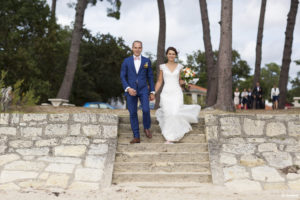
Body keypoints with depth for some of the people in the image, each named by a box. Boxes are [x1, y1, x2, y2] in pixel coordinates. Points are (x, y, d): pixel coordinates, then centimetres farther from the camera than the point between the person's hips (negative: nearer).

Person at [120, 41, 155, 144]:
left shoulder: (147, 61, 5)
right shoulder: (126, 61, 4)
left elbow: (150, 77, 8)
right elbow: (123, 77, 2)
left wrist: (152, 92, 3)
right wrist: (128, 89, -14)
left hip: (143, 90, 0)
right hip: (130, 90, 1)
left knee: (146, 110, -17)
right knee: (133, 114, -1)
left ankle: (146, 128, 12)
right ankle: (136, 137, 6)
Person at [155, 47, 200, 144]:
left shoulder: (179, 67, 8)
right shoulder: (162, 67, 7)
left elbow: (180, 81, 13)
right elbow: (159, 82, 9)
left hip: (177, 93, 0)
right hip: (166, 93, 0)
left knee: (175, 114, -13)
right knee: (167, 115, -4)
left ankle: (171, 138, -2)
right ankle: (168, 137, 10)